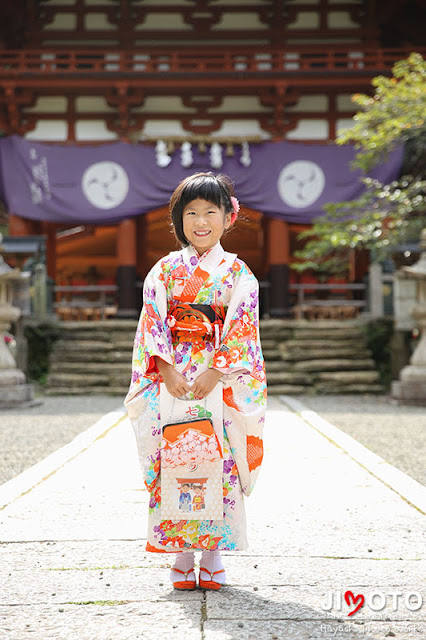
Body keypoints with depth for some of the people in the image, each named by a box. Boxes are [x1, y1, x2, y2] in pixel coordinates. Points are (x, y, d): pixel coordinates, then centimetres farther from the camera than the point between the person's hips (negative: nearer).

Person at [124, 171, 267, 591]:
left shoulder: (237, 272, 4)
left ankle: (213, 553, 8)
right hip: (171, 378, 1)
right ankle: (182, 556, 8)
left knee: (220, 462, -3)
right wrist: (167, 370, -11)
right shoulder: (165, 270, 8)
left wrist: (215, 372, -15)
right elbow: (153, 323, 2)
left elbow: (241, 328, -4)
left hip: (221, 379, -1)